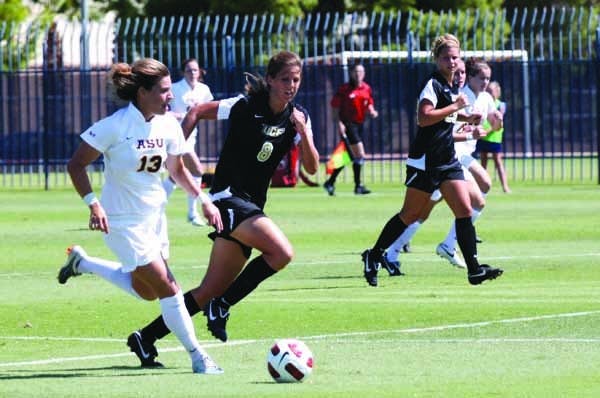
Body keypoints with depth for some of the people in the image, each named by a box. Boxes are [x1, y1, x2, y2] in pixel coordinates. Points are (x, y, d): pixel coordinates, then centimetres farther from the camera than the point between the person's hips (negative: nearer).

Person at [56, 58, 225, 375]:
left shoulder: (168, 125, -2)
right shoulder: (115, 126, -20)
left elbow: (176, 169, 15)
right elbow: (76, 165, -14)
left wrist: (202, 198, 3)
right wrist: (93, 203, -25)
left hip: (154, 215, 7)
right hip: (123, 221, -7)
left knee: (145, 291, 19)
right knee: (167, 288, -10)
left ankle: (82, 262, 36)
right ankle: (197, 357, -1)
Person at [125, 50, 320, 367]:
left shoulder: (297, 117, 5)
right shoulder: (246, 107, -11)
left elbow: (312, 168, 1)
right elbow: (197, 112, -1)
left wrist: (304, 132, -14)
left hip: (251, 207, 7)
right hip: (229, 196, -7)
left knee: (212, 289, 5)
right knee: (282, 252, -27)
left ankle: (148, 336, 14)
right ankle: (221, 306, -13)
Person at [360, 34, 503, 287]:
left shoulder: (451, 86, 14)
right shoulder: (433, 85, -13)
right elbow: (423, 117, -26)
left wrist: (465, 118, 16)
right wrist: (455, 107, -22)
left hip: (447, 161, 8)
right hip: (425, 160, -8)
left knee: (464, 211, -5)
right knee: (411, 214, 1)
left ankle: (474, 269, -8)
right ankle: (373, 256, 17)